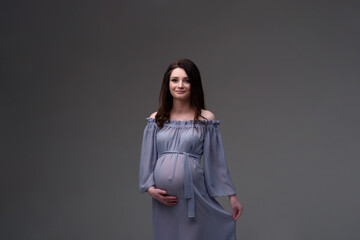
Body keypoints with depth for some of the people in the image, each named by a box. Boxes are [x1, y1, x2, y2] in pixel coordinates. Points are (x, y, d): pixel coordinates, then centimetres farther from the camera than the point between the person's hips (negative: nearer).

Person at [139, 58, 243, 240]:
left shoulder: (205, 119, 1)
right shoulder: (156, 120, 7)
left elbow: (216, 160, 4)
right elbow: (147, 158, 10)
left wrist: (232, 196, 4)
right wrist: (150, 187, -3)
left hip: (193, 193, -2)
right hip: (163, 198, 2)